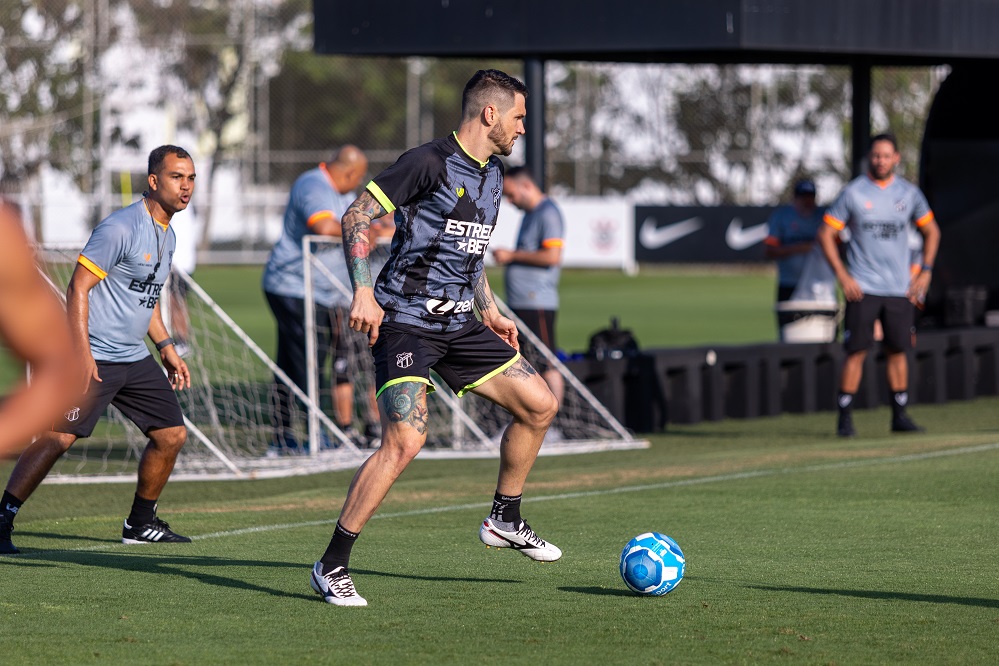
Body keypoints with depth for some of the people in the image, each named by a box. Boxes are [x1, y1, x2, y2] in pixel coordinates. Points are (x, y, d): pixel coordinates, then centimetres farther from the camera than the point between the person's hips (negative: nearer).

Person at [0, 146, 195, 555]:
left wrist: (166, 347, 20)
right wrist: (82, 351, -23)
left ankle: (141, 523, 22)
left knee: (172, 435, 7)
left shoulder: (167, 236, 15)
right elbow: (78, 287, -16)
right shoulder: (121, 228, -14)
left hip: (136, 359, 9)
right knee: (59, 437, -16)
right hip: (95, 358, -9)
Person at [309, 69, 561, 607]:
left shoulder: (492, 174, 15)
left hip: (458, 324, 9)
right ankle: (331, 566, -13)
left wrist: (490, 314, 25)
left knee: (539, 405, 7)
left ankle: (504, 521, 25)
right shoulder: (430, 163, -13)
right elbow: (356, 217, -14)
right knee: (405, 440, -21)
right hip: (405, 320, -9)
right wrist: (363, 291, -24)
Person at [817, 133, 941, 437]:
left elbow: (931, 231, 19)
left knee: (897, 350, 6)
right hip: (862, 287, -3)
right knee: (856, 351, -7)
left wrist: (925, 270, 8)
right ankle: (845, 418, -2)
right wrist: (842, 276, -9)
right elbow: (826, 233, -1)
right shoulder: (853, 192, -3)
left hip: (900, 288, 3)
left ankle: (900, 416, 15)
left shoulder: (909, 193, 6)